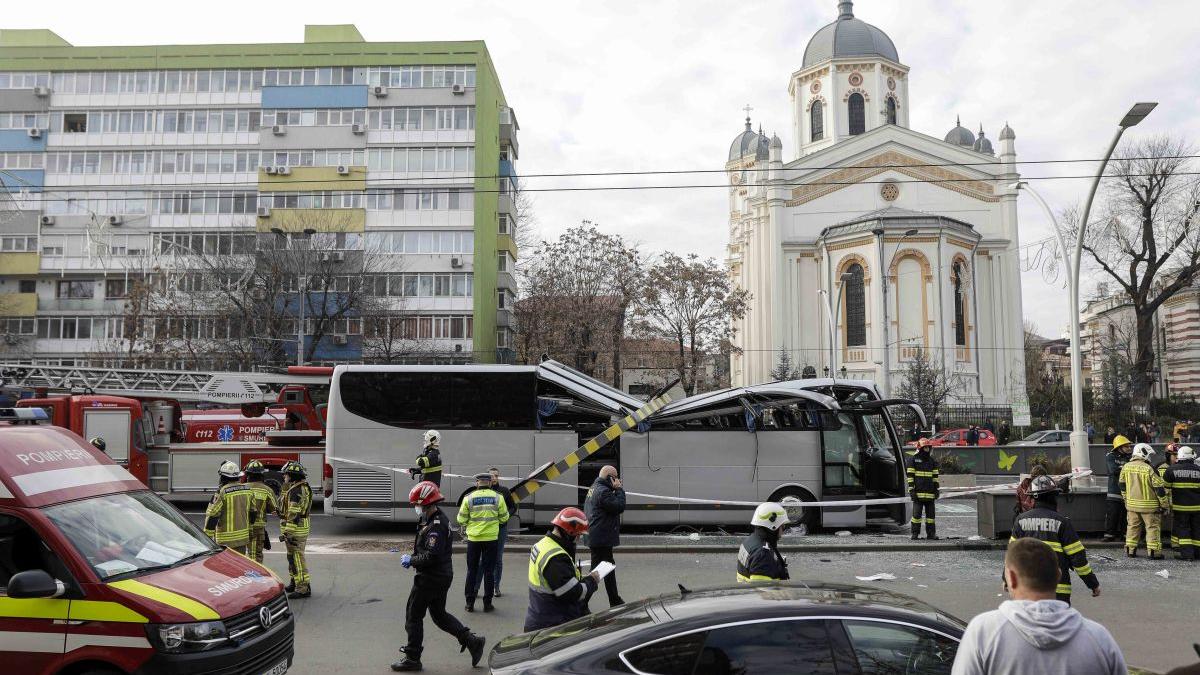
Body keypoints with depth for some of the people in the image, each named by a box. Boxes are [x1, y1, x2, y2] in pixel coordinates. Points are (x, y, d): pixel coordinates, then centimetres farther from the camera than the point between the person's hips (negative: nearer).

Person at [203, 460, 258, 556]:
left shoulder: (222, 492, -15)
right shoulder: (247, 490, 5)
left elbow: (212, 515, -14)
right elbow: (253, 512, 13)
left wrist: (207, 535, -7)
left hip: (226, 539, -6)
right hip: (243, 536, 6)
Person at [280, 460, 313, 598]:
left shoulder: (297, 490, -19)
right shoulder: (295, 488, 16)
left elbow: (294, 514, -24)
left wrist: (287, 532, -25)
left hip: (295, 529, -11)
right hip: (297, 528, 11)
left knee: (296, 557, -8)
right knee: (292, 556, 19)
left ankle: (303, 588, -7)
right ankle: (295, 583, 31)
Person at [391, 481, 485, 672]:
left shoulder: (436, 525, -24)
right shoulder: (438, 518, 9)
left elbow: (431, 556, -29)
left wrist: (411, 560, -16)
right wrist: (413, 558, 6)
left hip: (430, 578, -10)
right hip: (442, 576, 10)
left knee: (413, 616, 4)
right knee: (439, 614, 19)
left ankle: (412, 658, 16)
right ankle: (472, 641, 17)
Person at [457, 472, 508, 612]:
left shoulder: (468, 498, -5)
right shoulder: (497, 497, -4)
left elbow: (461, 519, 0)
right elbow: (504, 518, 3)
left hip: (473, 539, 0)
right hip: (491, 538, 0)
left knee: (472, 571, 11)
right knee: (489, 571, 8)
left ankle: (470, 603, 14)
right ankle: (487, 603, 11)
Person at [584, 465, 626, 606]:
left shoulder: (594, 488, 13)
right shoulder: (603, 491, -20)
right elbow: (620, 506, -21)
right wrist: (618, 489, -13)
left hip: (597, 537, 11)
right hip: (601, 539, -11)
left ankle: (615, 601, 29)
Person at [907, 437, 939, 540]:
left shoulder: (932, 460, 13)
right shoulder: (914, 460, 0)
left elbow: (935, 476, 16)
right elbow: (910, 476, -3)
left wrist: (936, 489, 9)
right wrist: (911, 490, -9)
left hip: (930, 493, 4)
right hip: (918, 492, -4)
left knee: (930, 513, 7)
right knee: (917, 513, -4)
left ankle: (931, 533, 14)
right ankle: (915, 533, 3)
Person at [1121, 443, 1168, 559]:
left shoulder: (1126, 467, 1)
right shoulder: (1149, 469, -17)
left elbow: (1122, 485, 11)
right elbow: (1159, 488, -12)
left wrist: (1126, 499, 23)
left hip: (1132, 504, 5)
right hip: (1149, 504, -5)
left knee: (1133, 526, 13)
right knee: (1153, 527, 5)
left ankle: (1130, 550, 15)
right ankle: (1154, 552, 5)